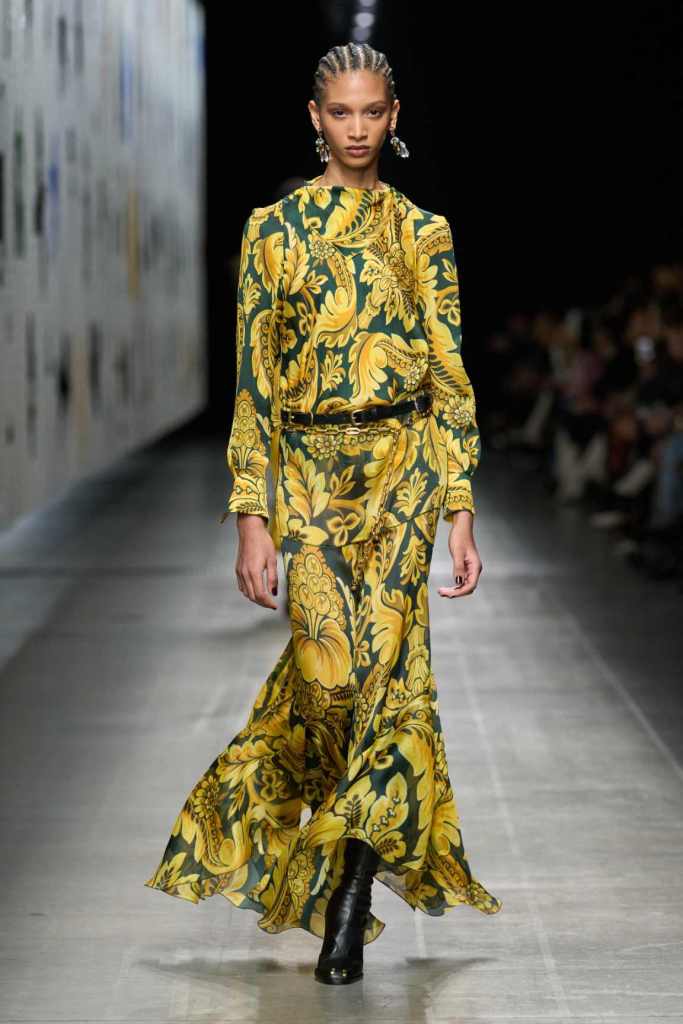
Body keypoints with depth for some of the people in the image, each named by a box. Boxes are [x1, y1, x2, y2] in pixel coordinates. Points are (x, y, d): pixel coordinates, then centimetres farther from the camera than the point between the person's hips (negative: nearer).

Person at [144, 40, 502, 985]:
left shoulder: (424, 233, 6)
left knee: (383, 665, -9)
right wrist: (252, 516, -6)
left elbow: (450, 376, 6)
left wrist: (461, 513, 0)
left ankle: (347, 902, 1)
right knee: (332, 670, -10)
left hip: (402, 464, 1)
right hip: (307, 470, -1)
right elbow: (254, 377, 0)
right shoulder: (275, 227, 3)